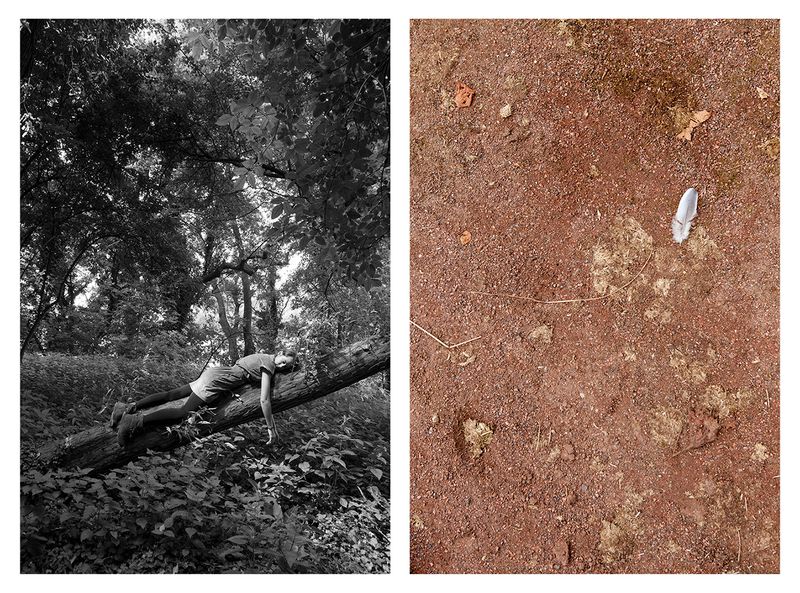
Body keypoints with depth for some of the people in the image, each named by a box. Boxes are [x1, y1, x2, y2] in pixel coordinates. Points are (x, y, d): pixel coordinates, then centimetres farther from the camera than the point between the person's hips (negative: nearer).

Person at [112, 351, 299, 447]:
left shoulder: (263, 358, 16)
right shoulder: (268, 366, -11)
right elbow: (265, 400, -15)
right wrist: (270, 428, -9)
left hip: (212, 373, 9)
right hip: (216, 382, -9)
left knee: (173, 394, 8)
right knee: (185, 412, -18)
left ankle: (128, 408, 8)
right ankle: (137, 420, -25)